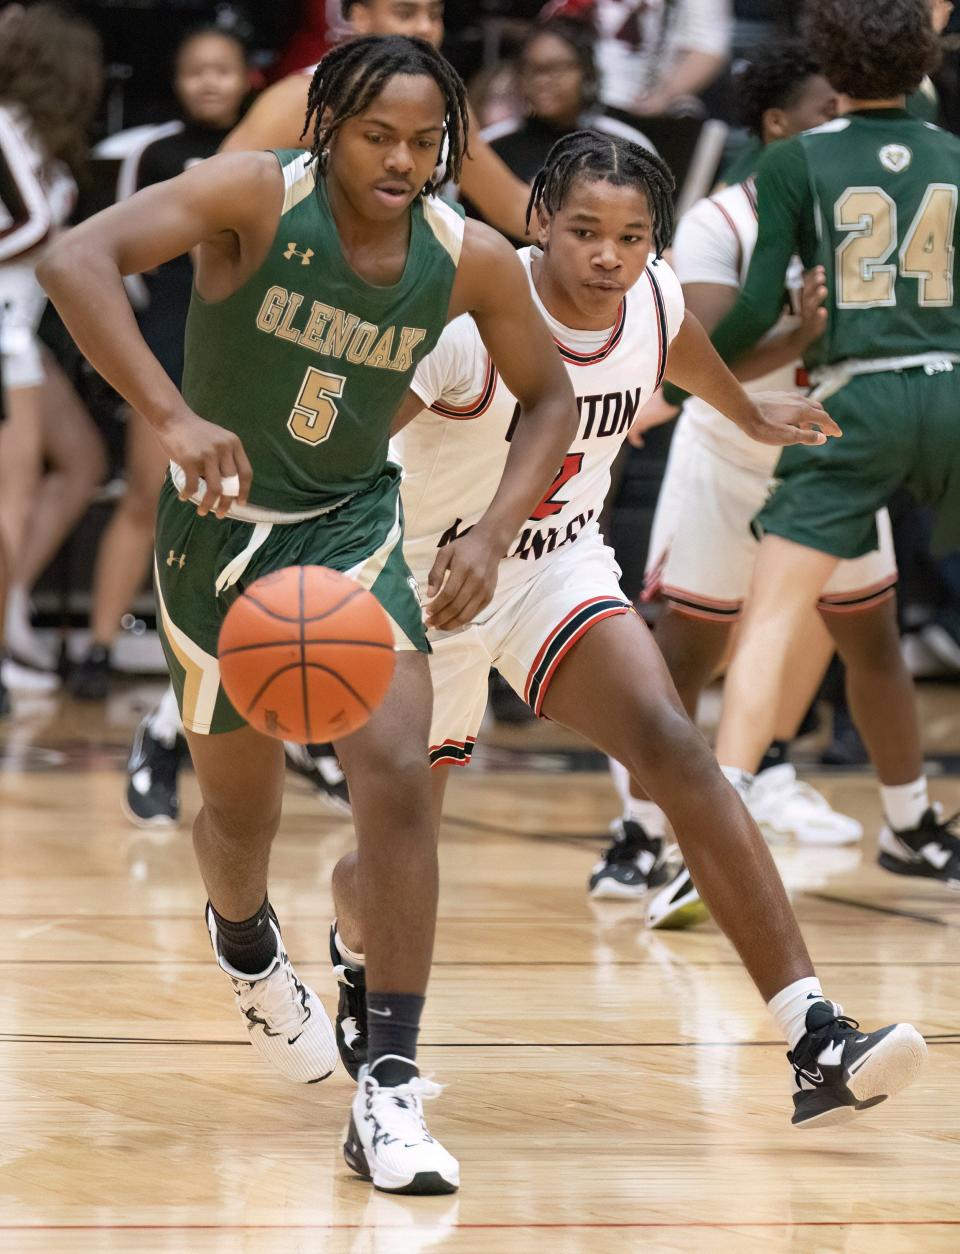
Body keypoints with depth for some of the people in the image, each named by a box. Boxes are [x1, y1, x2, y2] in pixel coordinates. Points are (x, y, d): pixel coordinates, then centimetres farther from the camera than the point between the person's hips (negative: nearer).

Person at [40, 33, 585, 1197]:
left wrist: (493, 535, -13)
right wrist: (174, 419, -49)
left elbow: (548, 395, 3)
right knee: (241, 810, 14)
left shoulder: (471, 259, -14)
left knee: (398, 772, -20)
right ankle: (247, 946, 53)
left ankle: (389, 1093, -16)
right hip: (219, 525, -1)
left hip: (352, 524, 2)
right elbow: (77, 258, -37)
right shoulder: (256, 196, -24)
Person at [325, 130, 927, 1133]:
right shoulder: (470, 324, -28)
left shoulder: (651, 297, -9)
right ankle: (355, 957, 51)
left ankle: (813, 1036, -31)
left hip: (560, 570, 3)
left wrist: (749, 416, 37)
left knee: (676, 752, -23)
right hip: (430, 585, -3)